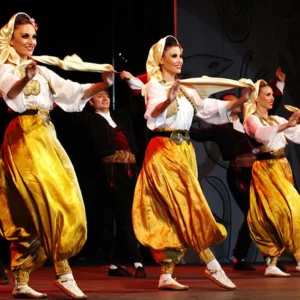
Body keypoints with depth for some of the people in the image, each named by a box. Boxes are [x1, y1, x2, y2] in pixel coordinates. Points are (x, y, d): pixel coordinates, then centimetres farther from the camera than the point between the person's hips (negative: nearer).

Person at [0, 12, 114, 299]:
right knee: (53, 201, -16)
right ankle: (63, 273, -14)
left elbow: (72, 92, 8)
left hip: (45, 138, 7)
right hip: (24, 138, -7)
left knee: (31, 210, 3)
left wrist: (101, 85, -8)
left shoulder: (42, 71, 20)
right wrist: (25, 79, -43)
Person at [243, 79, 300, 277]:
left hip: (282, 168, 7)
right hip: (265, 169, -7)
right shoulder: (252, 119, -1)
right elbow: (262, 134, -24)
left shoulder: (278, 120, 20)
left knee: (276, 215, 2)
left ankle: (272, 264, 4)